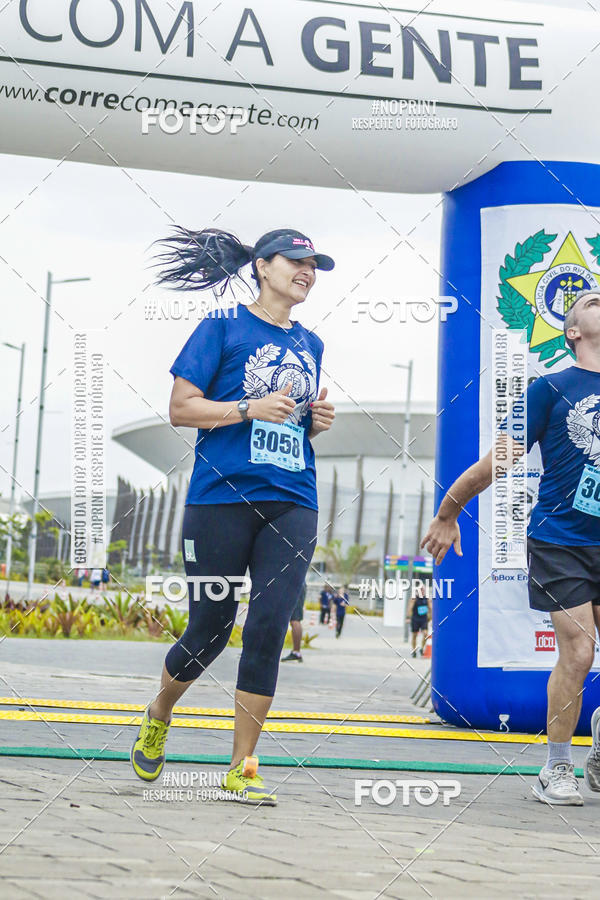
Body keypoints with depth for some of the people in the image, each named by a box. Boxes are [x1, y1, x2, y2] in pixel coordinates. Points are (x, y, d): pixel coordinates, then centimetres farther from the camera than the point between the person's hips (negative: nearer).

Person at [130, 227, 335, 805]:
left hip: (292, 504, 4)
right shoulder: (224, 326, 2)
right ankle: (158, 715, 32)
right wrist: (251, 408, -13)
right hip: (221, 497, -4)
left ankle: (242, 768, 0)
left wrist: (317, 421, 9)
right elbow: (181, 409, -3)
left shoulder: (309, 344, 19)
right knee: (209, 631, 2)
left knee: (268, 632, -7)